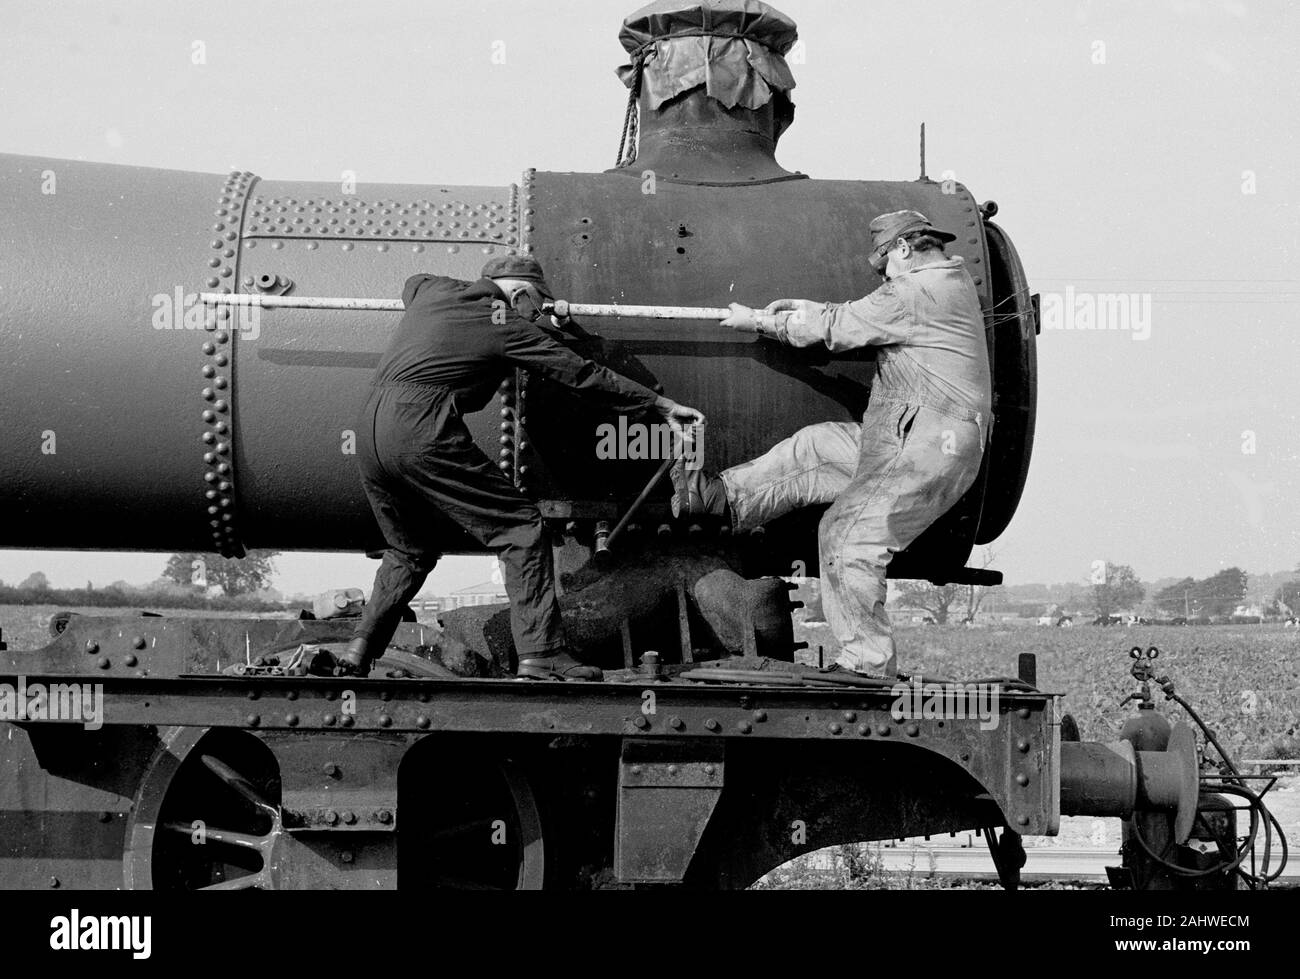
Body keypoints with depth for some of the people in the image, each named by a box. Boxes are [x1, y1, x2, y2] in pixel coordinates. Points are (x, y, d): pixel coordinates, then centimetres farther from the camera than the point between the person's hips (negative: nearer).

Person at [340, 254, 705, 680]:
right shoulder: (507, 325, 4)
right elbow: (583, 374, 7)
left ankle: (358, 654, 17)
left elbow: (410, 284, 46)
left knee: (410, 552, 25)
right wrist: (664, 405, 13)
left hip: (369, 430, 7)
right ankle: (542, 653, -8)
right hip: (422, 432, -7)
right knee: (520, 526, -1)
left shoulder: (434, 290, 20)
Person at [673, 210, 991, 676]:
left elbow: (837, 327, -9)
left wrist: (760, 321, 3)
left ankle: (868, 667, -6)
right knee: (813, 449, 18)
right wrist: (800, 308, 19)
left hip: (926, 452, -10)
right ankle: (722, 496, 27)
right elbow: (860, 318, 26)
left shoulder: (918, 293, -14)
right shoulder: (949, 284, 17)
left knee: (850, 542, -10)